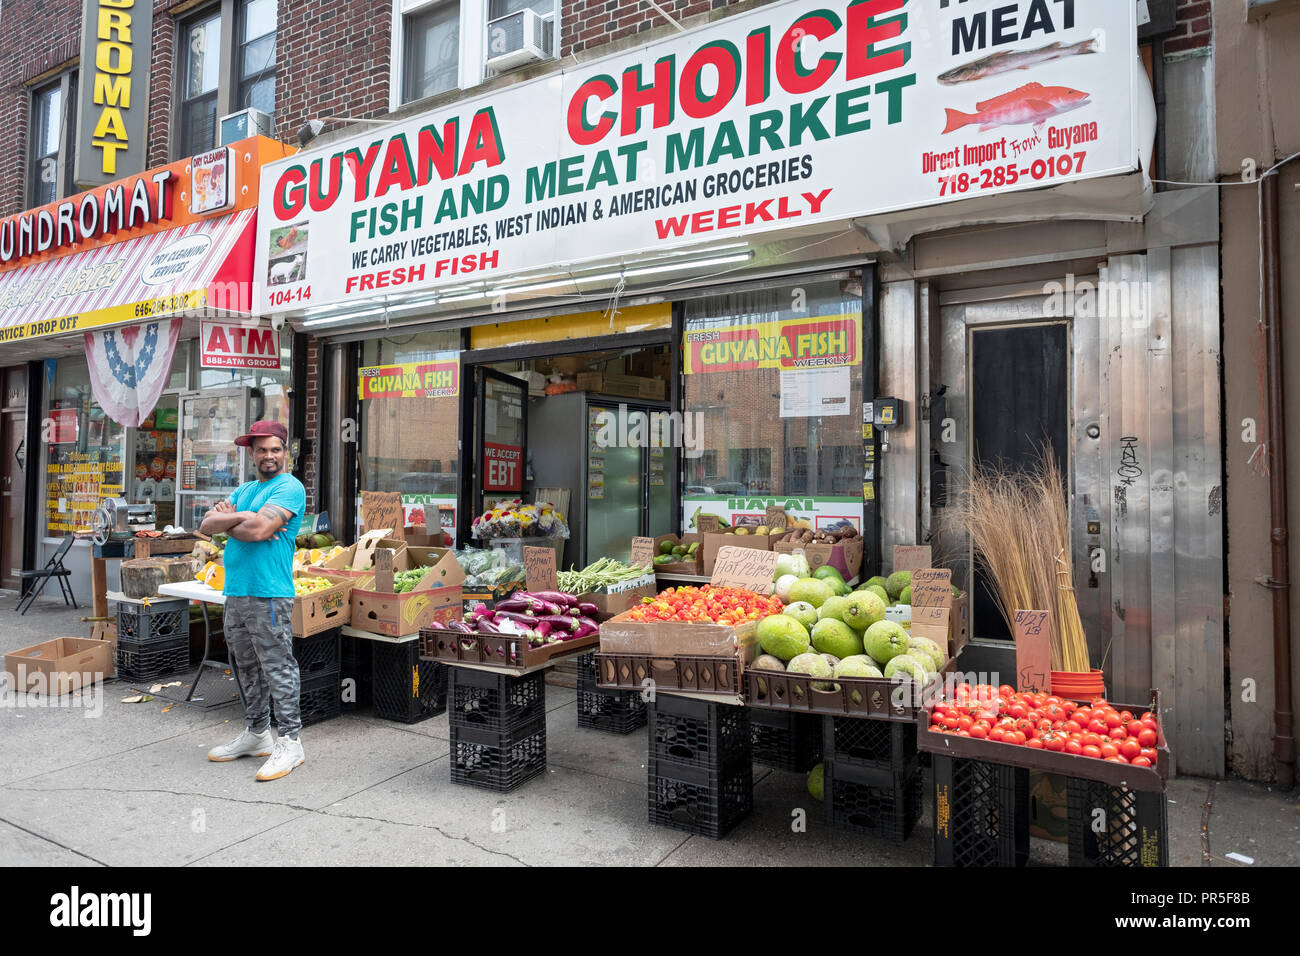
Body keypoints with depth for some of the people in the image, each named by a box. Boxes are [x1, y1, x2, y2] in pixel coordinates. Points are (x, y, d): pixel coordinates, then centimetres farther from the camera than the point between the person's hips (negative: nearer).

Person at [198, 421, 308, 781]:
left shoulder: (289, 487, -8)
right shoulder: (245, 489, 18)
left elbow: (258, 529, -20)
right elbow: (207, 525, 7)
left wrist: (227, 520, -1)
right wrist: (241, 518, -10)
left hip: (269, 596, -9)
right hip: (236, 593, 9)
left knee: (278, 670, -4)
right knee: (247, 669, 17)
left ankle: (290, 742, 4)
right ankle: (257, 734, 30)